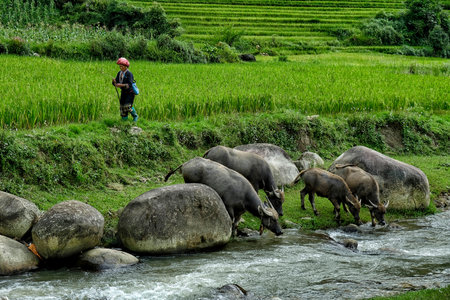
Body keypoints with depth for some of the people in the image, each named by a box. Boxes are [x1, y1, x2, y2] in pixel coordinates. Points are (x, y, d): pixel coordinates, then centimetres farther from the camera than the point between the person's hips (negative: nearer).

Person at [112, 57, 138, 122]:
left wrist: (121, 85, -34)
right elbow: (116, 84, 5)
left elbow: (129, 85, -24)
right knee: (122, 107, 5)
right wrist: (114, 81, -19)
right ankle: (124, 119, 17)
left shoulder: (129, 74, -17)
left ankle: (135, 116, 9)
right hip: (123, 92, 7)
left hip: (130, 93, -7)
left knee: (128, 106, -15)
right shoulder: (119, 73, 3)